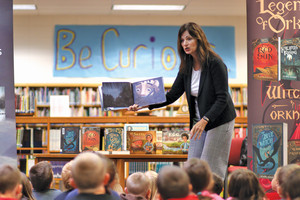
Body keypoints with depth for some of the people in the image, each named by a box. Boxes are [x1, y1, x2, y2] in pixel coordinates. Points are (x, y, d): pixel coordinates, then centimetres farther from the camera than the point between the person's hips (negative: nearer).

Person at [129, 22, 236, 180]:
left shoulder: (215, 64, -17)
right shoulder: (186, 67, 4)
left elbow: (222, 98, -19)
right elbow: (172, 95, 5)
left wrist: (205, 120, -29)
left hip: (219, 121, -7)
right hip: (199, 122, 7)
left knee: (210, 171, -7)